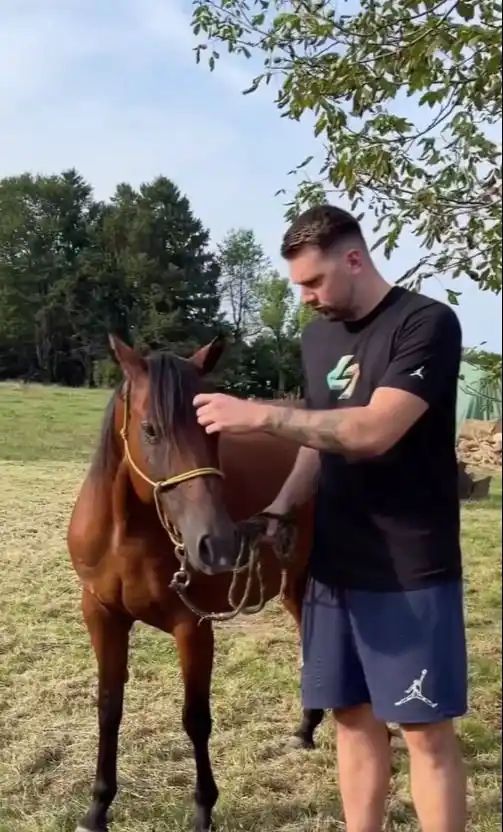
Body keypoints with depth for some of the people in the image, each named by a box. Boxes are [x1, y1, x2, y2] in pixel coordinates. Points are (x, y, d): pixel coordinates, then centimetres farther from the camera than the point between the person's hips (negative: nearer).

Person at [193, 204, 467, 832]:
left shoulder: (427, 324, -12)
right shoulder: (317, 337, 11)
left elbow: (374, 431, -24)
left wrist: (260, 415, -23)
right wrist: (279, 508, 1)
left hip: (409, 569, -6)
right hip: (333, 564, 7)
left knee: (426, 729, 2)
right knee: (352, 716, 13)